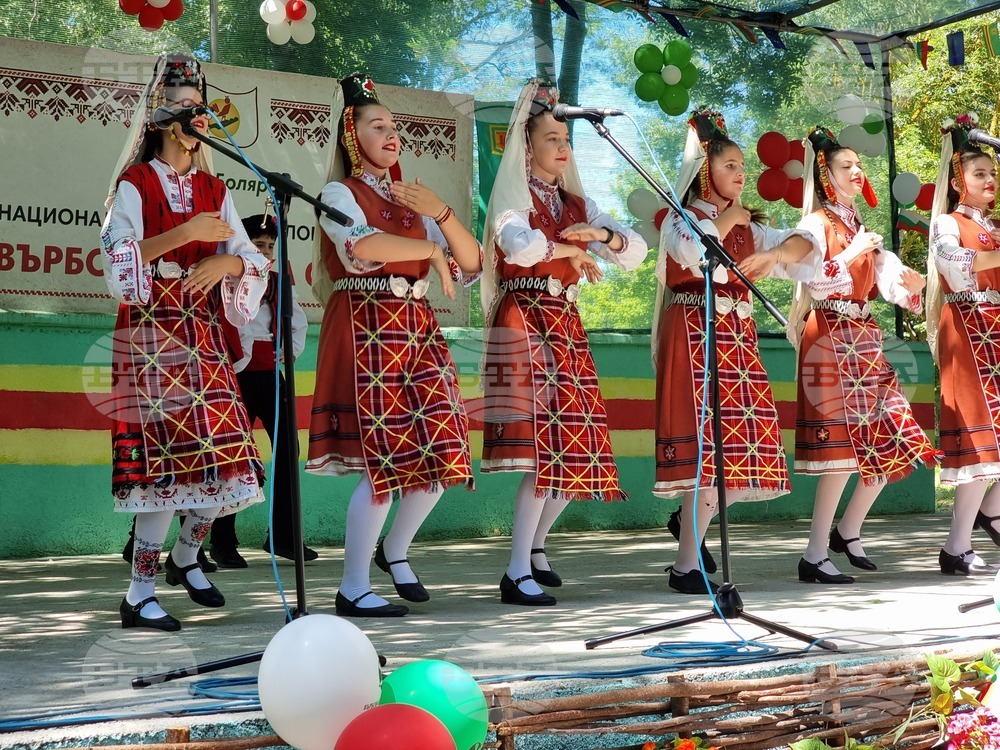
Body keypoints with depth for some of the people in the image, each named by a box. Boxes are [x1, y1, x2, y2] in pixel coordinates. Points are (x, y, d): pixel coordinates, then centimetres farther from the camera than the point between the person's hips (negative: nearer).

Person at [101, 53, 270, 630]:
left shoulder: (213, 189, 17)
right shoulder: (135, 183, 2)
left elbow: (250, 258, 10)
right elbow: (120, 260, -10)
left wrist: (227, 262, -11)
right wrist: (185, 234, -17)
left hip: (205, 332, 6)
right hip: (154, 333, -5)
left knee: (225, 453, 1)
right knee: (167, 458, -13)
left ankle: (186, 558, 26)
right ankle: (140, 594, -6)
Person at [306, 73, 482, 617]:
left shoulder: (410, 199, 22)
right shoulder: (340, 194, 2)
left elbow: (472, 263, 12)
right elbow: (363, 245, -22)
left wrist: (440, 212, -4)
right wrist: (430, 248, -8)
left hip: (417, 330, 7)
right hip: (365, 329, -7)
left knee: (442, 454, 1)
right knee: (382, 460, -12)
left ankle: (395, 551, 24)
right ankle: (353, 588, -2)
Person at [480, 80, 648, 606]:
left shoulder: (576, 204, 18)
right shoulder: (514, 199, 0)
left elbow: (637, 252, 11)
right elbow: (518, 247, -24)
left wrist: (603, 235, -8)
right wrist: (571, 249, -13)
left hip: (566, 327, 7)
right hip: (524, 324, -7)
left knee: (579, 451, 6)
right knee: (545, 450, -15)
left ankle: (534, 547, 28)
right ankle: (517, 574, -11)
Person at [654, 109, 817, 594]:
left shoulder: (748, 227, 20)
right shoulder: (680, 218, 3)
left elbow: (803, 244, 9)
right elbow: (696, 255, -19)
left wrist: (774, 254, -11)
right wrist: (726, 220, -3)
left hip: (738, 336, 6)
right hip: (695, 332, -6)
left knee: (735, 442, 2)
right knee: (708, 443, -13)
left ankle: (690, 522, 26)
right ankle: (687, 567, -10)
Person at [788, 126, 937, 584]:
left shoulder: (862, 228, 18)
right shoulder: (815, 224, -3)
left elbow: (886, 282, 8)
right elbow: (815, 284, -16)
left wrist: (909, 284, -12)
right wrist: (853, 254, -13)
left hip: (864, 339, 8)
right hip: (829, 338, -8)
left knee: (890, 442, 4)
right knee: (843, 448, -12)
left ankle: (848, 531, 21)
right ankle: (815, 557, -6)